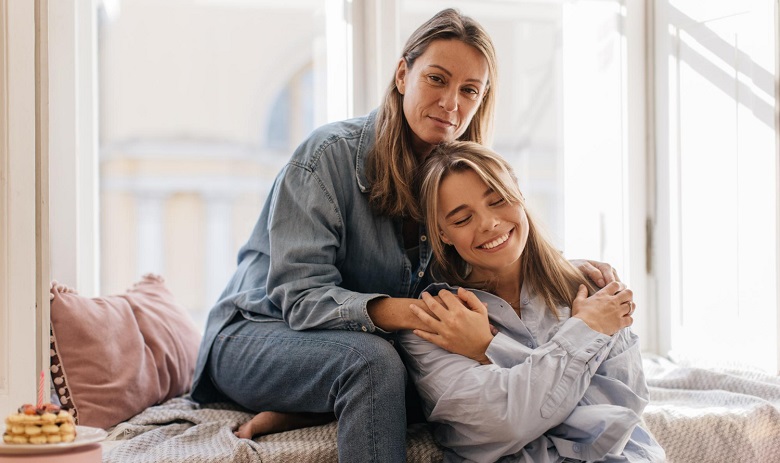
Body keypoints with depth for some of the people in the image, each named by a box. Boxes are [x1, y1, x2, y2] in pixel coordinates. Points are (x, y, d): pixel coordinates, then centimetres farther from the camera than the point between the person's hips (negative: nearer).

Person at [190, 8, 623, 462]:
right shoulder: (331, 153, -18)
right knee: (373, 360, -37)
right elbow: (301, 297, -24)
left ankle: (308, 414, -20)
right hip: (260, 335, -6)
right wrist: (403, 313, -41)